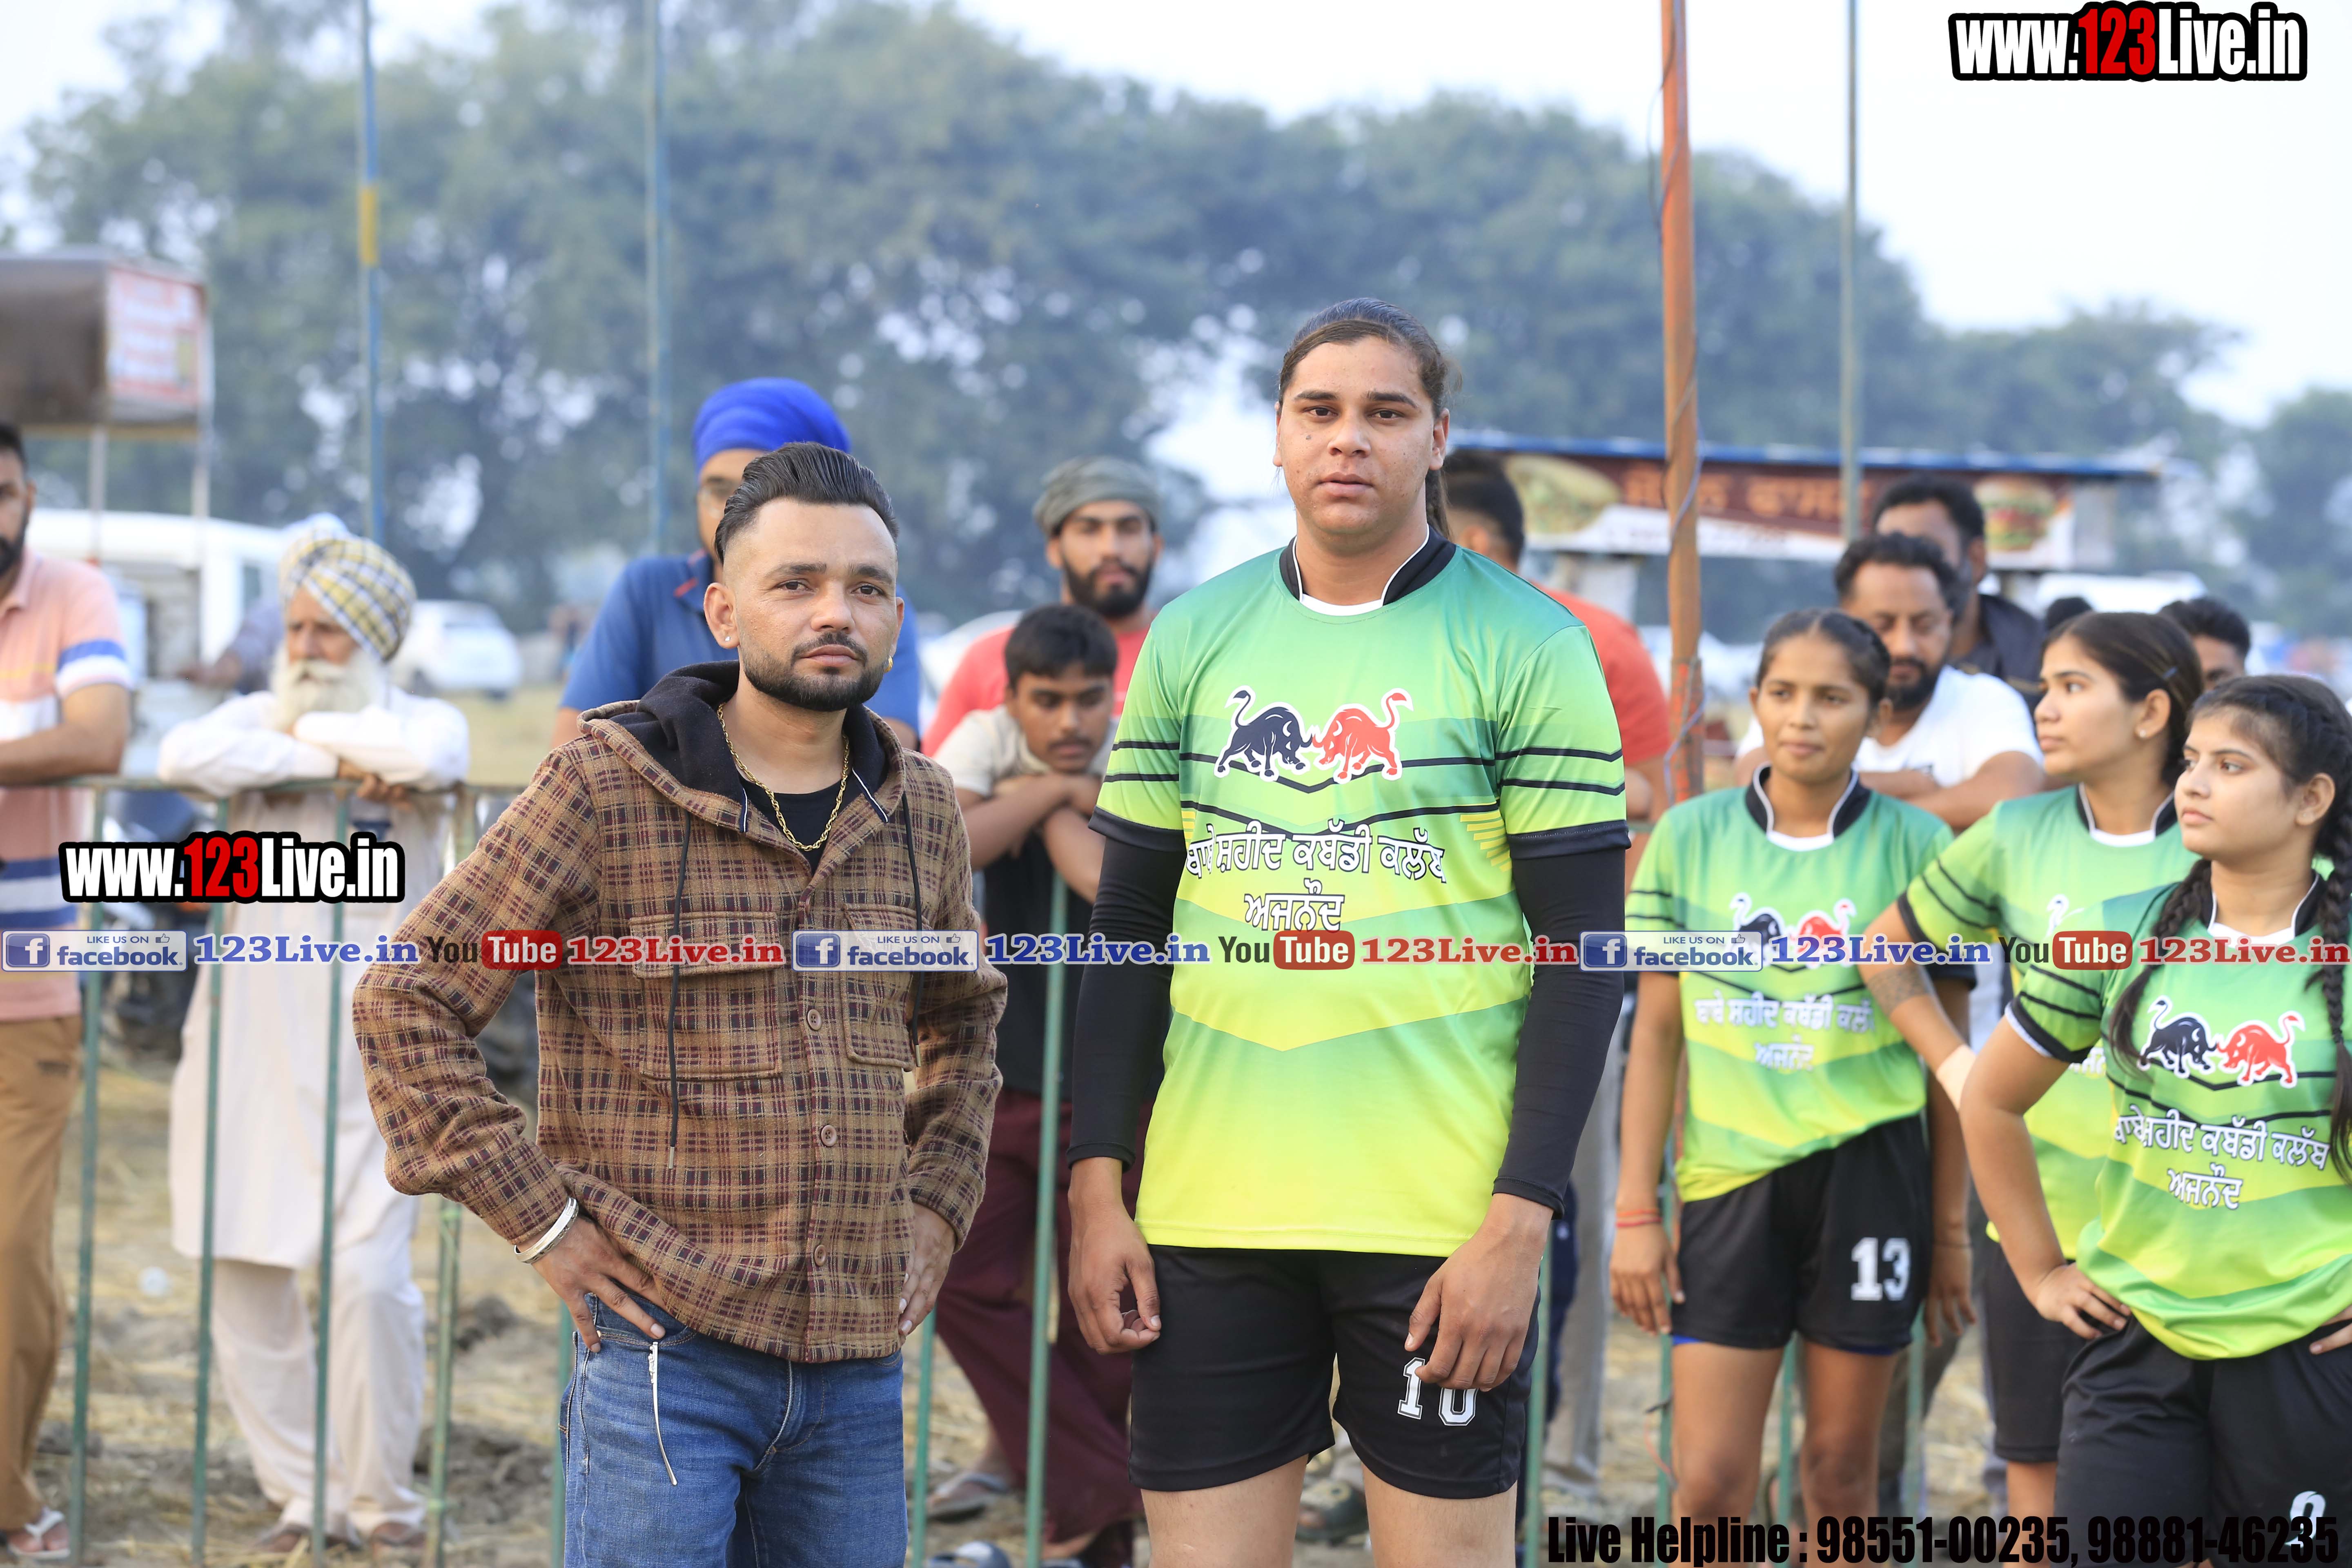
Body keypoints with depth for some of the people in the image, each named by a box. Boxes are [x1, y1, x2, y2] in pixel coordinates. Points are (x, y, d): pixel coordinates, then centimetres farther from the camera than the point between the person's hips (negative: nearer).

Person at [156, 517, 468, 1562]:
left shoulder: (420, 721, 5)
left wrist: (313, 728, -7)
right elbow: (182, 755, -11)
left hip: (367, 1037, -3)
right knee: (244, 1271, 2)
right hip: (248, 1035, 3)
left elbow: (429, 757, -21)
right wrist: (328, 759, -13)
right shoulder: (257, 716, 11)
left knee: (369, 1274, -10)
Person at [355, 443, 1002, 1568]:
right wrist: (540, 1221, -8)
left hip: (856, 1361, 5)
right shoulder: (604, 788, -6)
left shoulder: (919, 810, 10)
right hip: (663, 1349, -5)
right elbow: (407, 1005, -5)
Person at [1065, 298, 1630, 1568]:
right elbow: (1130, 928, 12)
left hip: (1442, 1222, -3)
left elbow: (1581, 952, -4)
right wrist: (1096, 1188, 3)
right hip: (1210, 1214, 3)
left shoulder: (1524, 647, -2)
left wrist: (1520, 1221, -12)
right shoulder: (1193, 640, 9)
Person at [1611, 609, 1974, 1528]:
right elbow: (1657, 1032, 6)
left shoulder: (1915, 847, 0)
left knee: (1841, 1475, 6)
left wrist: (1949, 1229, 3)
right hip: (1728, 1178, 1)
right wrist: (1637, 1212, 2)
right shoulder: (1691, 837, 3)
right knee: (1709, 1485, -3)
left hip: (1868, 1173, -1)